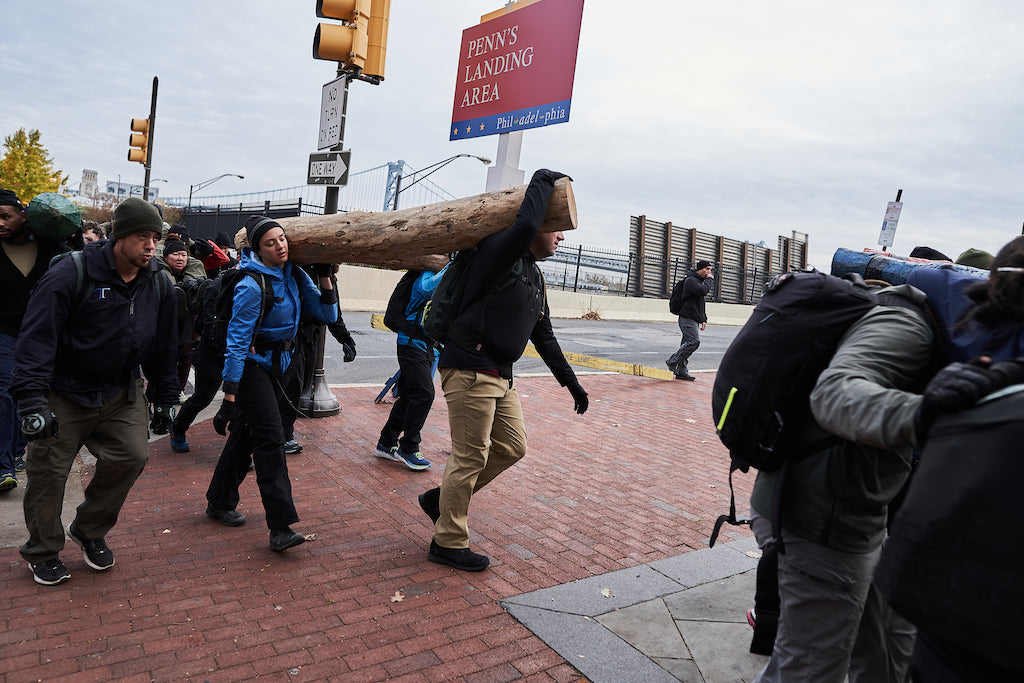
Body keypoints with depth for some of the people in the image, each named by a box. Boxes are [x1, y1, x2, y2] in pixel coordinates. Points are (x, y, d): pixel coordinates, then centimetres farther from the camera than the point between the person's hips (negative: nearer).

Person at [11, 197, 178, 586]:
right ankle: (43, 550, 29)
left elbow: (162, 348, 8)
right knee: (48, 471, 6)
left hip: (121, 394, 4)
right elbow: (36, 337, -19)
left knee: (131, 456, -6)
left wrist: (164, 399, 9)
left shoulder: (158, 285, -2)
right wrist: (32, 400, -26)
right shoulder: (71, 274, -18)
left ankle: (90, 532, 20)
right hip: (64, 393, -4)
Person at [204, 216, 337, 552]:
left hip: (275, 364, 8)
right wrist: (229, 398, -23)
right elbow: (237, 343, -21)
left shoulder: (294, 276, 1)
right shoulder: (252, 286, -20)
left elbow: (327, 315, 3)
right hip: (252, 365, -8)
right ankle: (281, 527, -13)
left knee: (247, 434, 17)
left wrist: (325, 276, -9)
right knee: (270, 439, -13)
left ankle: (219, 502, 33)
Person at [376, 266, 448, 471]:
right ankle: (408, 448, -3)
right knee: (424, 394, -13)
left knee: (410, 396, 11)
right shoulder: (427, 275, -10)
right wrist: (448, 270, -29)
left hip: (427, 347, 9)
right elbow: (426, 289, -36)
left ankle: (386, 443, 21)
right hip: (413, 344, -9)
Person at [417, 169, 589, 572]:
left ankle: (441, 499, 27)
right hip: (470, 369, -10)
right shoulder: (500, 252, -10)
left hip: (500, 376, 10)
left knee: (512, 448, 12)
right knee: (471, 457, -2)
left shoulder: (535, 277, 19)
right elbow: (524, 225, -35)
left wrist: (571, 383, 25)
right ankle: (448, 543, 14)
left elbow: (544, 338, 24)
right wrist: (542, 182, -17)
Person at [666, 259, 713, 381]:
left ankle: (682, 371, 8)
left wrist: (703, 319, 23)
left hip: (694, 320, 10)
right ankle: (672, 361, -10)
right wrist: (709, 279, -9)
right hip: (687, 318, -10)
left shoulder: (699, 281, 24)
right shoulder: (690, 280, -8)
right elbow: (703, 291, -26)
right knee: (694, 341, -19)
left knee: (688, 344, 7)